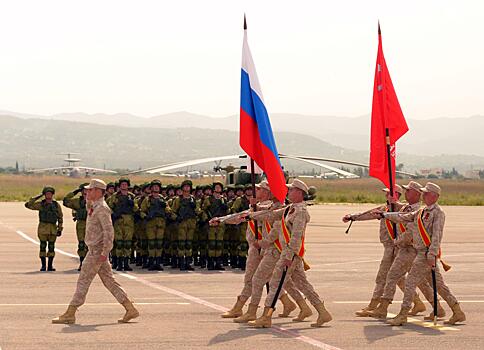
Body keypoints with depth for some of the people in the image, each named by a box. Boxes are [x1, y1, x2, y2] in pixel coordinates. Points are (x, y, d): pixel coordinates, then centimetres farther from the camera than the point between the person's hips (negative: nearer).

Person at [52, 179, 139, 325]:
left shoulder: (102, 209, -16)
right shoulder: (94, 207, 14)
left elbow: (109, 231, -23)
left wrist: (105, 252, -25)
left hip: (97, 251, -10)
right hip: (94, 250, 10)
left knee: (83, 281, -6)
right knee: (109, 281, 9)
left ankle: (70, 314, -2)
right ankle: (130, 309, 9)